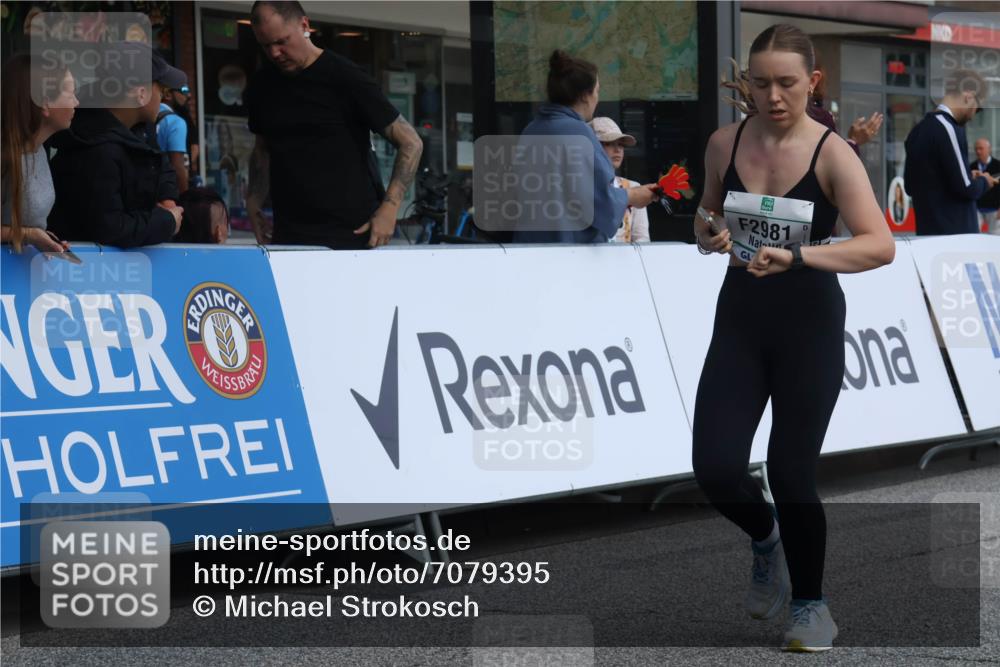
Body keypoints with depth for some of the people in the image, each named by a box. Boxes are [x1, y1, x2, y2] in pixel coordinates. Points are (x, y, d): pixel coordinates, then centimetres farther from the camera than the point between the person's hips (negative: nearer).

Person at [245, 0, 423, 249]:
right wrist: (254, 206, 9)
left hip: (353, 235, -4)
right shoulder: (262, 84, 11)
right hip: (289, 236, 4)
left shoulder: (345, 77, -6)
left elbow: (411, 143, -4)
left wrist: (388, 210, -14)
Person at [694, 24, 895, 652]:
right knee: (716, 469, -8)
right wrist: (708, 234, -6)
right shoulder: (725, 144, -1)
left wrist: (797, 256, -35)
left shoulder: (832, 153, -13)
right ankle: (765, 538, 27)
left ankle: (811, 606, 22)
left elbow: (880, 245, -24)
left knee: (791, 475, -1)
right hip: (740, 317, 3)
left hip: (810, 325, -3)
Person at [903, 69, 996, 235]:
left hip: (927, 230, 8)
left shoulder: (918, 130, 11)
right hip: (955, 232, -8)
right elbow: (966, 188, -18)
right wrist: (984, 181, 5)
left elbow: (910, 185, 19)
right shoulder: (947, 128, -15)